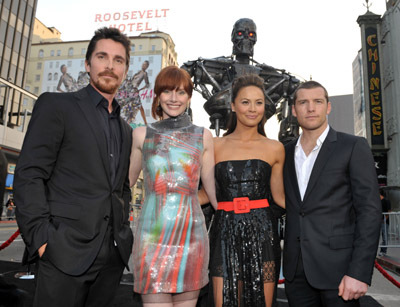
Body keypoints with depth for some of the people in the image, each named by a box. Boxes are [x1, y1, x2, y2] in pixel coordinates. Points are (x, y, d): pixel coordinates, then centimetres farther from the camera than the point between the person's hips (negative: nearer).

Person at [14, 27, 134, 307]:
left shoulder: (125, 129, 16)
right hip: (67, 252, -5)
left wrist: (124, 230, 10)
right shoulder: (56, 105, -1)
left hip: (114, 254, 6)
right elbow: (29, 176, -8)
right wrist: (42, 239, -14)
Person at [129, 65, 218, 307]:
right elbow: (127, 180, 16)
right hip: (153, 234, -1)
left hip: (191, 233, 1)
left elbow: (212, 187, 10)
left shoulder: (202, 137, 7)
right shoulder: (142, 135, 6)